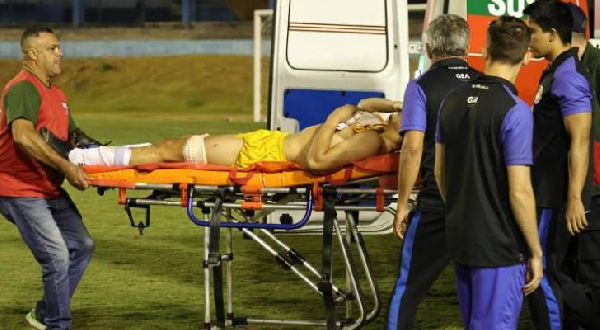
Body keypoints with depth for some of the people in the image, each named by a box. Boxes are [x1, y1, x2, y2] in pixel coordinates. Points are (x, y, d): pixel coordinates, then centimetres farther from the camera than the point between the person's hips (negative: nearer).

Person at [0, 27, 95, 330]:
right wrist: (66, 167, -32)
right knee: (57, 257, -12)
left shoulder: (57, 94, 15)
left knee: (81, 246, 12)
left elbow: (72, 138, 21)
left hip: (51, 190, 10)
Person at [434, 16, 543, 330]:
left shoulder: (452, 100, 3)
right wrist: (535, 252, -10)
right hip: (499, 246, -7)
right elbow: (519, 192, -19)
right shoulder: (515, 110, -18)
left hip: (459, 237, 7)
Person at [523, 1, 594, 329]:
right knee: (546, 271, 14)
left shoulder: (568, 77, -18)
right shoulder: (555, 72, 14)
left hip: (556, 196, -10)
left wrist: (574, 199, -26)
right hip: (546, 191, 10)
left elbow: (579, 141, -23)